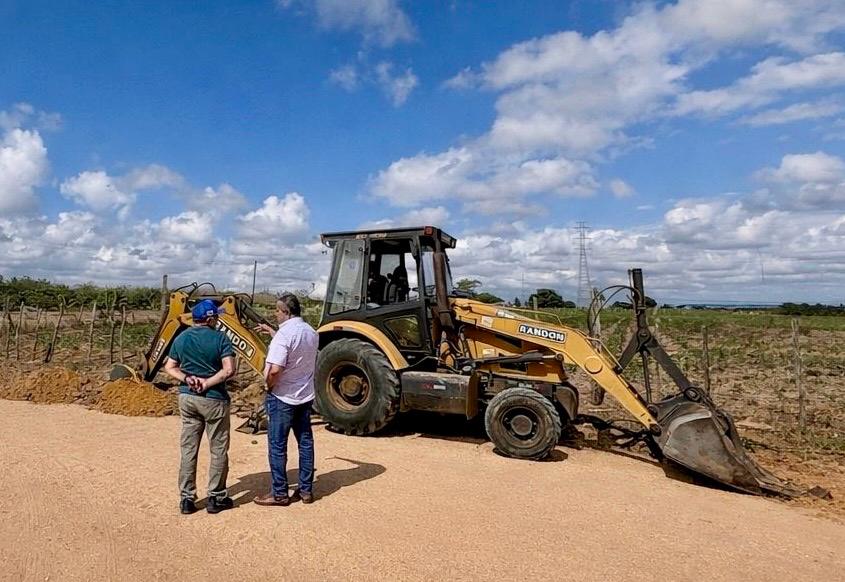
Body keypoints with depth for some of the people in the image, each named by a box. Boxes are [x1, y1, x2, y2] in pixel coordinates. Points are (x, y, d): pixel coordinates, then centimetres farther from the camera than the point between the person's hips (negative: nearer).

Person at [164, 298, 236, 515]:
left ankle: (187, 498, 18)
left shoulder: (181, 338, 5)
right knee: (218, 450, 8)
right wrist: (207, 384, -14)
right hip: (213, 399, -5)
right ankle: (216, 498, 16)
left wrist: (187, 379, -6)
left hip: (187, 397, 5)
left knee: (188, 449, 13)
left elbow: (170, 368, 6)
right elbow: (229, 370, -21)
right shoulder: (220, 338, -12)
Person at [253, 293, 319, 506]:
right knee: (305, 443, 14)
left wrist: (269, 385, -9)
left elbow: (275, 369, -28)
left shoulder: (284, 333, -20)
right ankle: (306, 490, 23)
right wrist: (272, 332, 19)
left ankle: (279, 494, 16)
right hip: (305, 397, 7)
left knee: (277, 446, 6)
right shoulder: (311, 333, 4)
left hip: (282, 397, -7)